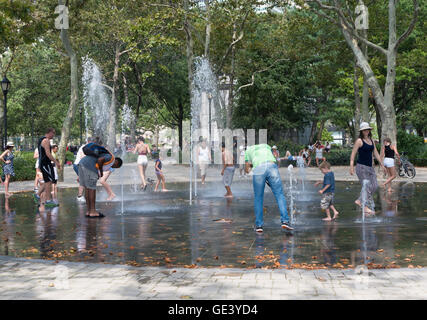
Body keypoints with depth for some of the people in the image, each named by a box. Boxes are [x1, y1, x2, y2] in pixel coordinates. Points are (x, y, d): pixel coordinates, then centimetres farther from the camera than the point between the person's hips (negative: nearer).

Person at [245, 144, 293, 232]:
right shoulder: (267, 146, 38)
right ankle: (285, 221, -5)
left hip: (258, 169, -1)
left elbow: (247, 169, 31)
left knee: (258, 198, 11)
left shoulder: (249, 150, 33)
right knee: (279, 194, 5)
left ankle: (259, 225, 12)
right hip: (272, 166, 1)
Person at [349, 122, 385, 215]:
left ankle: (359, 201, 13)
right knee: (367, 186, -10)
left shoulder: (371, 140, 15)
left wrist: (382, 164, 21)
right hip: (361, 166, -7)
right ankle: (366, 207, -2)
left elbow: (376, 153, 21)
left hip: (370, 167, 7)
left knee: (374, 185, 2)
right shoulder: (359, 141, -6)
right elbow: (353, 154, -10)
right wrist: (351, 167, -19)